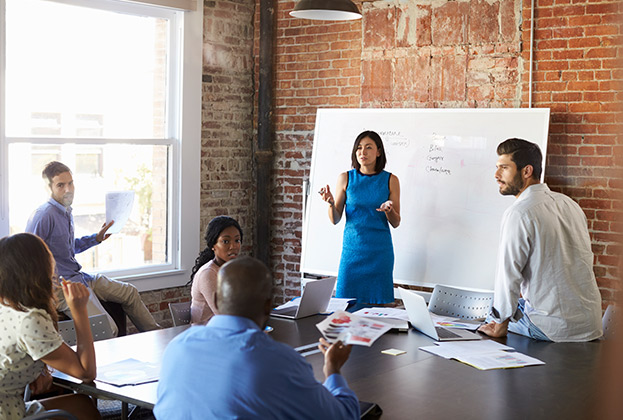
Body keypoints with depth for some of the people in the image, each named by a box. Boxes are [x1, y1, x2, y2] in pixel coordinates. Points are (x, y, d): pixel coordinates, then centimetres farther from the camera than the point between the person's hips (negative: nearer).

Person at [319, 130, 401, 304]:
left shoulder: (390, 180, 2)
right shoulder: (345, 178, 2)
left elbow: (396, 223, 3)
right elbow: (335, 220, 3)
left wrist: (388, 210, -17)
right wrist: (331, 203, -16)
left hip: (380, 250, 0)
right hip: (352, 249, 0)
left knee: (379, 302, 1)